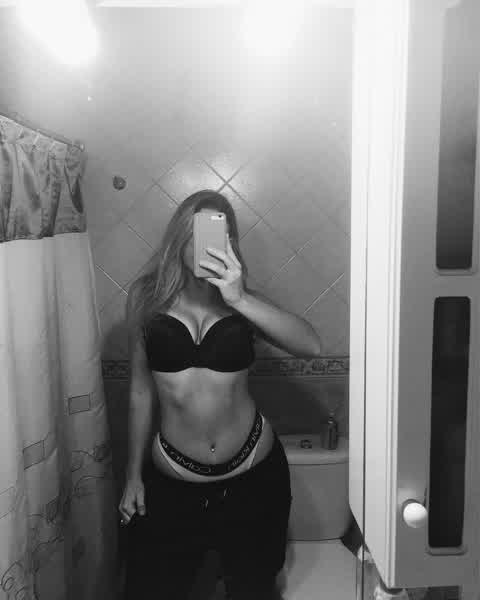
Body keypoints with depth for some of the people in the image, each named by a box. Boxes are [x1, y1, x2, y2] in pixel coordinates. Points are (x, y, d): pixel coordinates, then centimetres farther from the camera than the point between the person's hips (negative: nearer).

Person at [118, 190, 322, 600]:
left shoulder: (242, 298, -6)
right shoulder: (147, 296, -5)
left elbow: (310, 346, -21)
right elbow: (141, 390, 2)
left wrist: (239, 298, -32)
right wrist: (133, 474, 8)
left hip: (253, 476, 1)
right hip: (172, 482, 0)